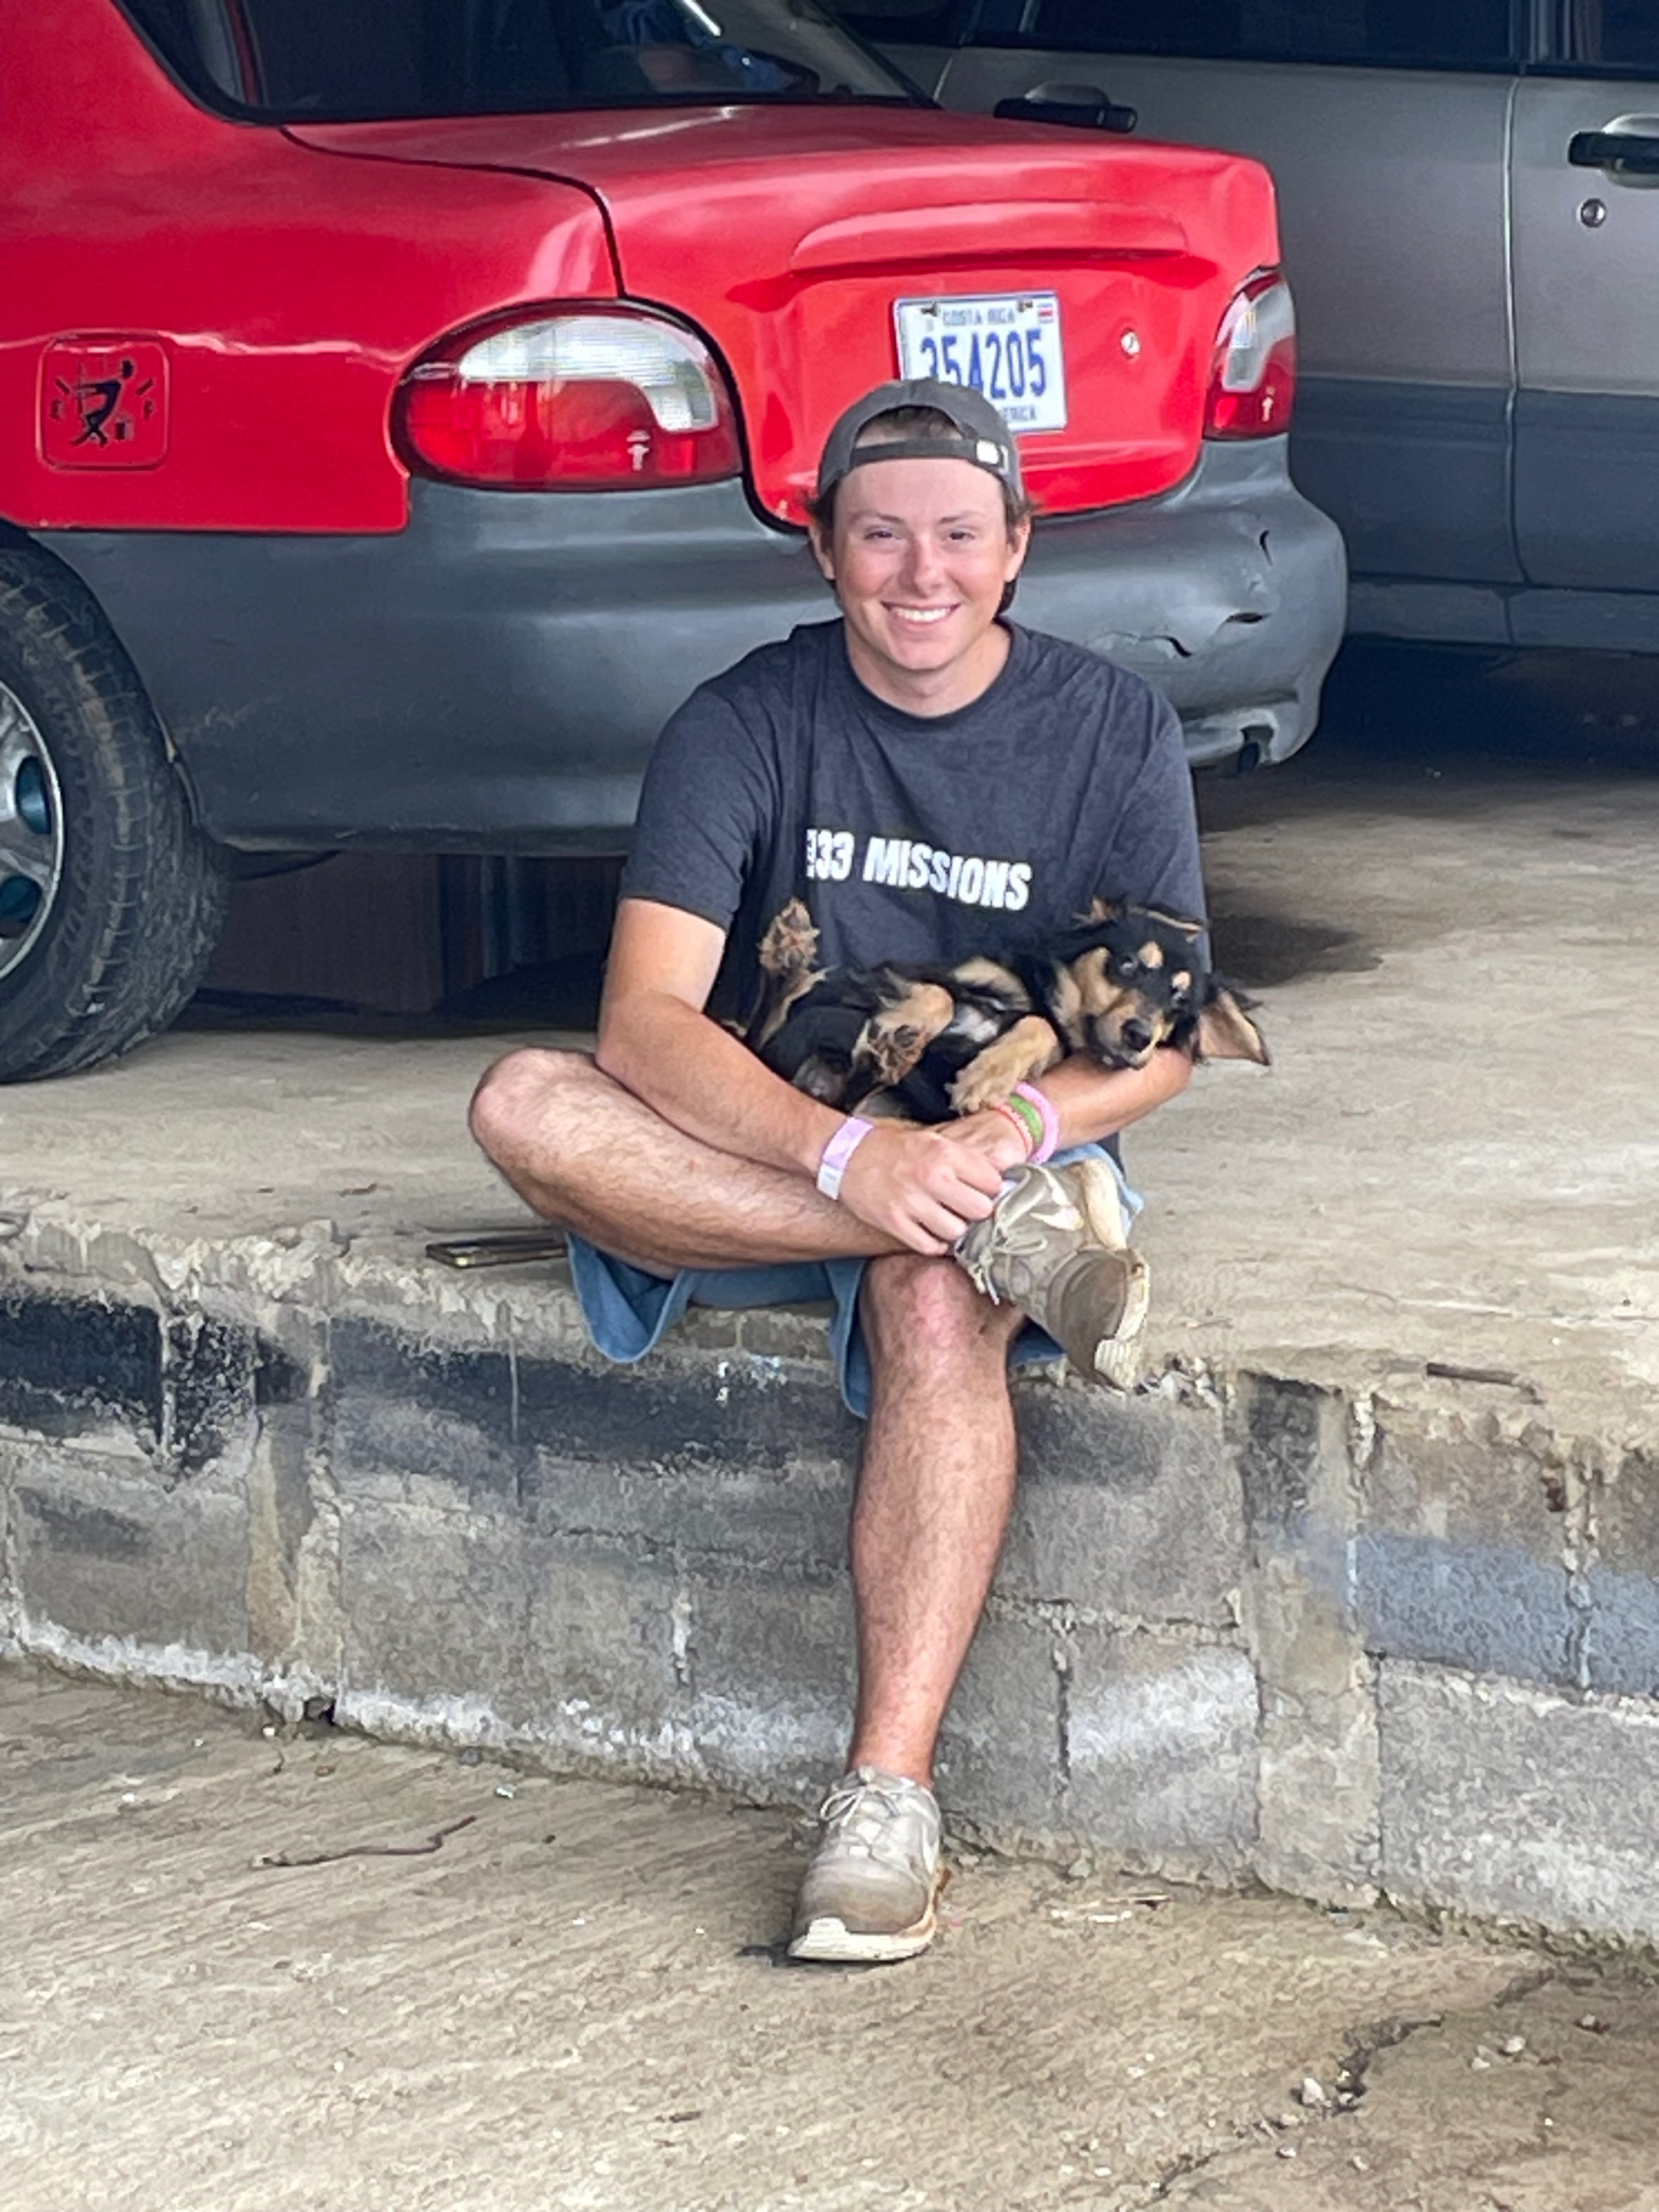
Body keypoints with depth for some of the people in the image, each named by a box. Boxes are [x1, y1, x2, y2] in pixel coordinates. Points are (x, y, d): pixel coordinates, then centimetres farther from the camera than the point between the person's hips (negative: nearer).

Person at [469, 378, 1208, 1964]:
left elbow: (1161, 1038, 0)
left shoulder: (1114, 732, 0)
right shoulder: (745, 726, -4)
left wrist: (1026, 1121, -23)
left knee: (935, 1307, -38)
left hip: (1005, 1145, -1)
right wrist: (850, 1152, -33)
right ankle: (1012, 1238, -34)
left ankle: (890, 1794, -39)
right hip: (765, 1152, 1)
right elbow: (646, 1023, -16)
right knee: (523, 1108, -29)